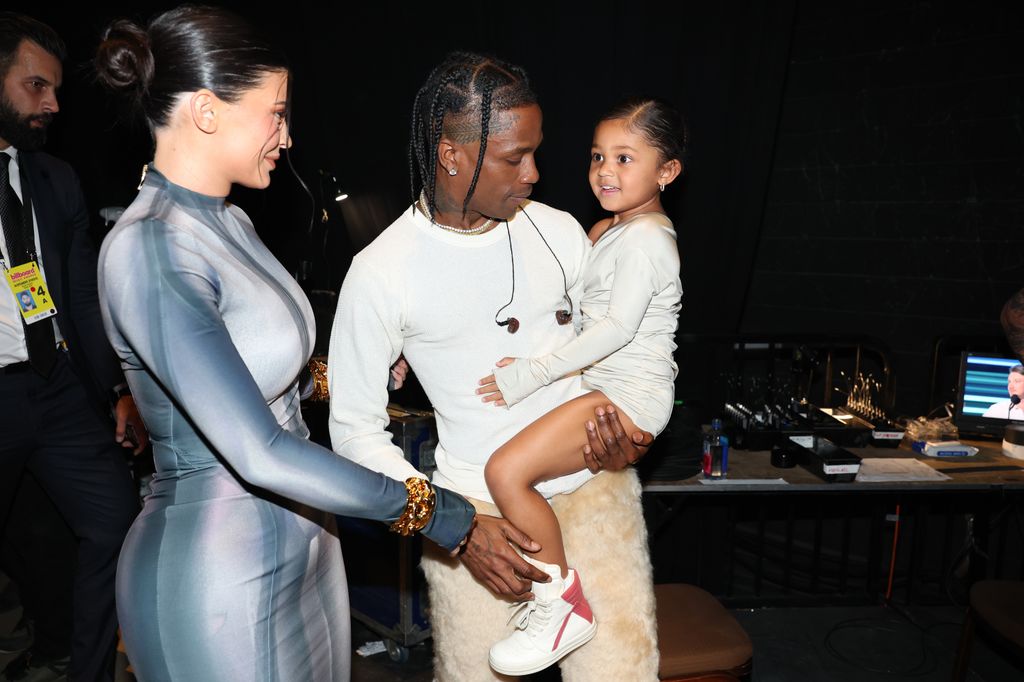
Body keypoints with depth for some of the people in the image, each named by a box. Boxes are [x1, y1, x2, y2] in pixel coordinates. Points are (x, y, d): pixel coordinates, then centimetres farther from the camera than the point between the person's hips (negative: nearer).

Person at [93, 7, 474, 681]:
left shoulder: (231, 222, 4)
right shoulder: (150, 249, -23)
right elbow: (260, 454, -29)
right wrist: (424, 508, -21)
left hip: (300, 542, 8)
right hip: (219, 570, -8)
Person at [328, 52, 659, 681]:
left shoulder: (558, 230, 1)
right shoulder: (380, 274, -10)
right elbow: (355, 430, -5)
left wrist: (633, 433, -6)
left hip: (592, 484, 3)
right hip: (479, 509, -2)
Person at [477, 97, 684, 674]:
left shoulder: (645, 238, -15)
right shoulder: (609, 232, 16)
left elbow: (618, 327, -23)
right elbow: (575, 312, 18)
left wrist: (535, 373, -23)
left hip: (628, 395, -11)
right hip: (605, 387, 11)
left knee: (507, 471, -24)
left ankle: (566, 607, -9)